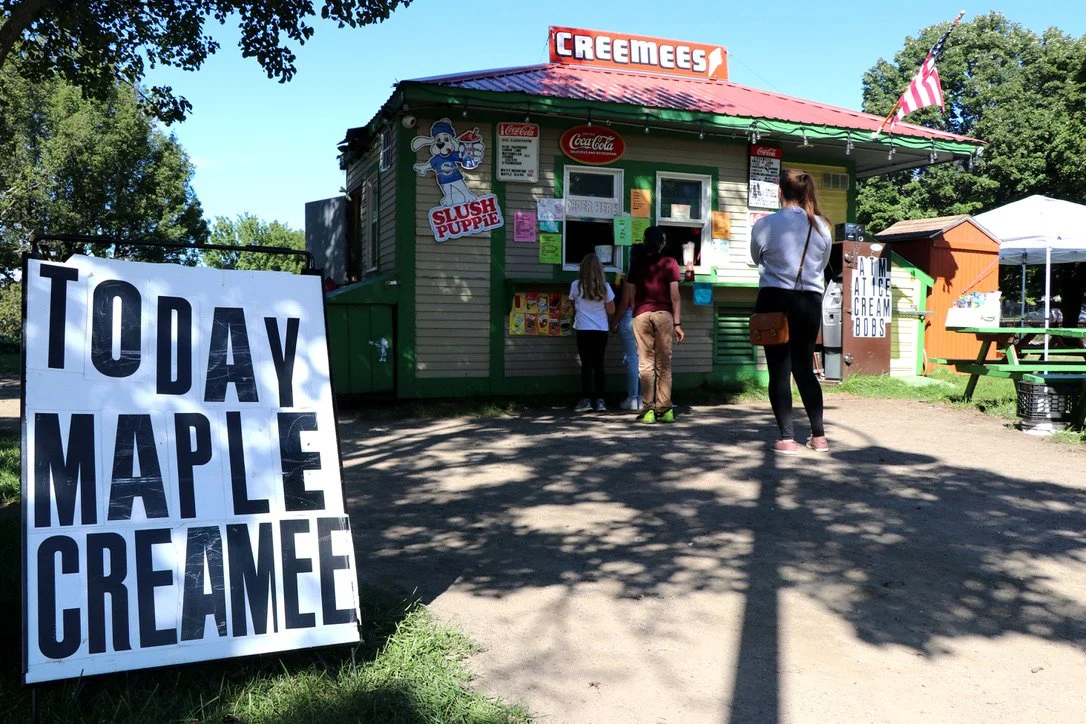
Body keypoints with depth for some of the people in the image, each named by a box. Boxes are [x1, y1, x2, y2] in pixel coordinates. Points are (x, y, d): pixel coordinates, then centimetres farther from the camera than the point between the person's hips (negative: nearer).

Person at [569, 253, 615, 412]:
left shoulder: (576, 285, -5)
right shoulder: (605, 286, -1)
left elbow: (574, 307, 9)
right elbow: (611, 311, 3)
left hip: (584, 330, -2)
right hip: (602, 330, 2)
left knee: (586, 364, 1)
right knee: (599, 364, 8)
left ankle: (586, 399, -3)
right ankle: (600, 400, 9)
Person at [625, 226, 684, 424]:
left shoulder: (637, 263, 8)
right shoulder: (670, 263, 4)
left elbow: (628, 295, 5)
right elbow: (674, 295, -2)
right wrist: (677, 323, 0)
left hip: (641, 314, 1)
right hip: (664, 314, -1)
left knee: (645, 363, 2)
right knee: (664, 364, 5)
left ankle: (648, 410, -2)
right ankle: (664, 410, 4)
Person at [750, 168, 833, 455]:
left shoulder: (765, 224, -8)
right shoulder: (822, 226, 1)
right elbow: (823, 264, 14)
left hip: (775, 299, -3)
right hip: (810, 301, 3)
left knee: (779, 369, 2)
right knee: (805, 368, 14)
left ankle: (786, 438, 1)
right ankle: (819, 436, 16)